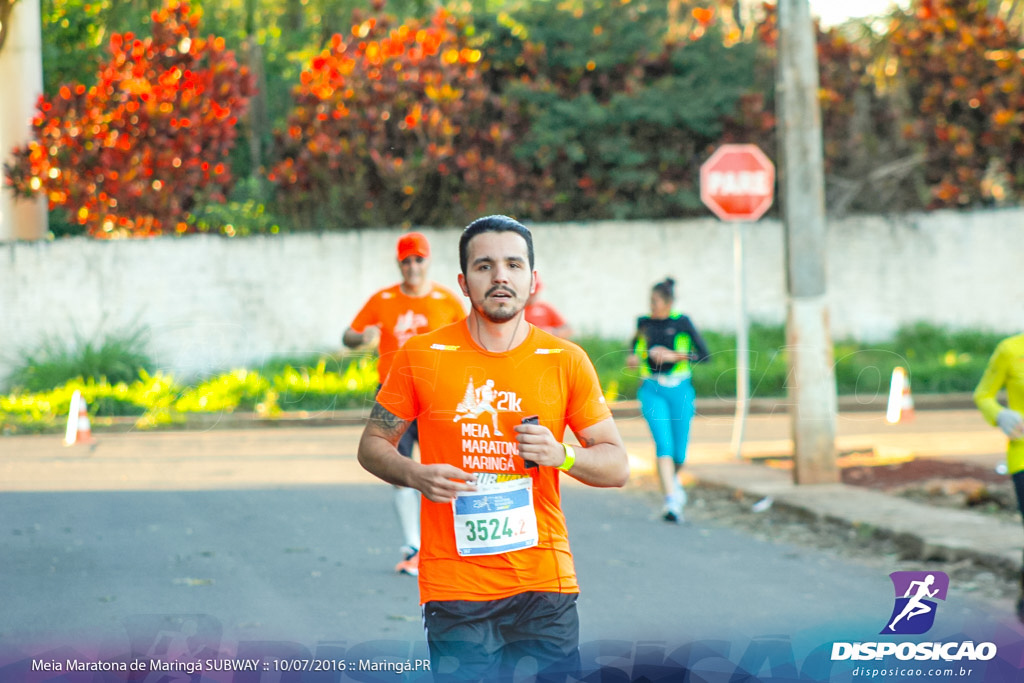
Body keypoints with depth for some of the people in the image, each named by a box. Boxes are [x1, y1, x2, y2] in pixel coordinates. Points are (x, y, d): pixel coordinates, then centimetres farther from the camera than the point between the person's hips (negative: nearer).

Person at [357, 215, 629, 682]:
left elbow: (617, 467, 8)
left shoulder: (566, 362, 5)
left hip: (544, 586, 1)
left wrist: (561, 455, -12)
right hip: (454, 587, -1)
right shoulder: (421, 357, 3)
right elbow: (372, 445, 11)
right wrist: (416, 476, -10)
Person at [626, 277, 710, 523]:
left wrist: (674, 355, -14)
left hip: (679, 390, -1)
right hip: (652, 390, 1)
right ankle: (671, 500, -18)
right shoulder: (644, 323, 8)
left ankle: (672, 479, 40)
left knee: (679, 452, 5)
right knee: (664, 444, -16)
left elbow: (703, 354, -4)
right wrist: (632, 358, 1)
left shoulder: (682, 323, -1)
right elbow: (635, 348, 24)